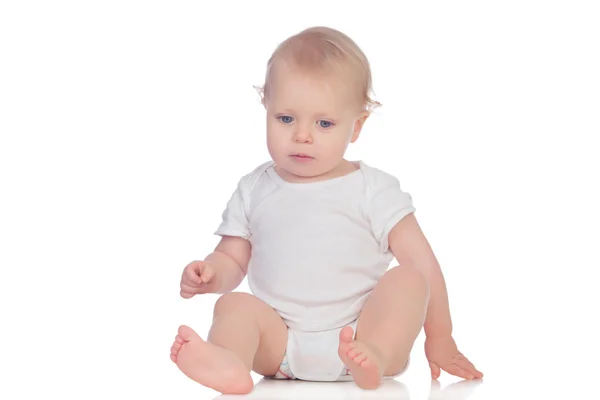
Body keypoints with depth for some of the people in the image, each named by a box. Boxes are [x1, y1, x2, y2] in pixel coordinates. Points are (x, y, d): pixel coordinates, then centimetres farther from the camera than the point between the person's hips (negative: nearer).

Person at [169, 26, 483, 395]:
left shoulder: (374, 190, 3)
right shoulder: (255, 191, 12)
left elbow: (422, 264, 0)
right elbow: (232, 258, 16)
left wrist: (440, 340, -4)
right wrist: (210, 274, -9)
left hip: (364, 334, -1)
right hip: (281, 346, 2)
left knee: (407, 280, -23)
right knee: (235, 305, -22)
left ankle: (375, 358, -49)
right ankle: (229, 362, -53)